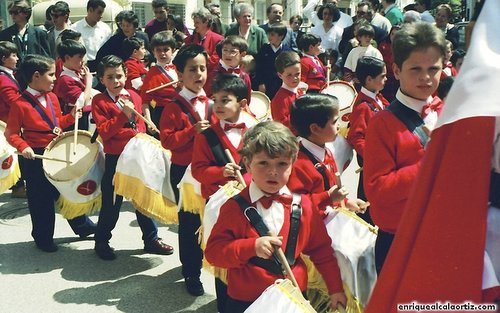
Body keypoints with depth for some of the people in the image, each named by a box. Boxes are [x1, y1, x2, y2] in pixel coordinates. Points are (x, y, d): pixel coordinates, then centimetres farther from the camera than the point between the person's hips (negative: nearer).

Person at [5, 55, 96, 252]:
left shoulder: (52, 97, 5)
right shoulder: (21, 104, -16)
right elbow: (11, 134, -11)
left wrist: (71, 117, 1)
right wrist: (23, 147, -27)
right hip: (36, 157, -6)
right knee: (41, 199, 6)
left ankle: (82, 226, 35)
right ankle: (43, 238, 22)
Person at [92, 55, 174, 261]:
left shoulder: (134, 96, 8)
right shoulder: (99, 101, -6)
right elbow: (104, 132, -16)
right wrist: (124, 114, -23)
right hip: (115, 159, -4)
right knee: (112, 202, 5)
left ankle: (151, 239, 25)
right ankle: (101, 242, 22)